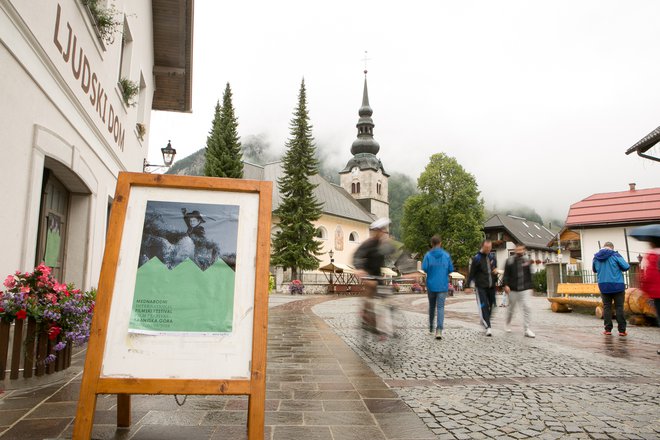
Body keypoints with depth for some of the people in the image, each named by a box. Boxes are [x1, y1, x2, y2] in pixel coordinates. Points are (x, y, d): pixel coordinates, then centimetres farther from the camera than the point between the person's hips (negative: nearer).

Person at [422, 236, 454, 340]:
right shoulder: (446, 255, -1)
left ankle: (431, 328, 28)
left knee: (432, 306, 17)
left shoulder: (428, 255, -4)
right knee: (440, 307, -2)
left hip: (431, 285, 1)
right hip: (443, 286, 0)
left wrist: (430, 272, 8)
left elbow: (424, 268, -14)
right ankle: (439, 330, -17)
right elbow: (451, 269, 0)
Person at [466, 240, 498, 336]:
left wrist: (496, 270, -1)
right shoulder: (477, 258, -7)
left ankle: (484, 320, 34)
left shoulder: (492, 258, 9)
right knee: (483, 306, -11)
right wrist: (468, 286, -7)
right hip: (481, 287, -5)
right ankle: (488, 327, -10)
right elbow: (471, 273, -5)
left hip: (491, 286, 6)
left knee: (491, 305, 12)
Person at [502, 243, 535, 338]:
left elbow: (529, 276, 14)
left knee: (527, 307, -9)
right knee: (511, 308, 12)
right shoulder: (509, 261, -3)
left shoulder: (527, 261, 7)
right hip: (513, 289, -2)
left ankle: (527, 329, -4)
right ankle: (508, 324, 34)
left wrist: (530, 287, 14)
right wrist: (506, 285, -15)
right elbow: (506, 274, -5)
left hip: (524, 289, 2)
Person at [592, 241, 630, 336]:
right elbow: (626, 266, -9)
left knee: (606, 307, 9)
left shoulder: (596, 257, 4)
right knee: (619, 307, 3)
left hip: (603, 286, 3)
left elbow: (594, 270, 18)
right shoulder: (615, 255, -9)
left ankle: (608, 329, 9)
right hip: (617, 285, -3)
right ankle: (622, 330, 4)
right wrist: (618, 268, 10)